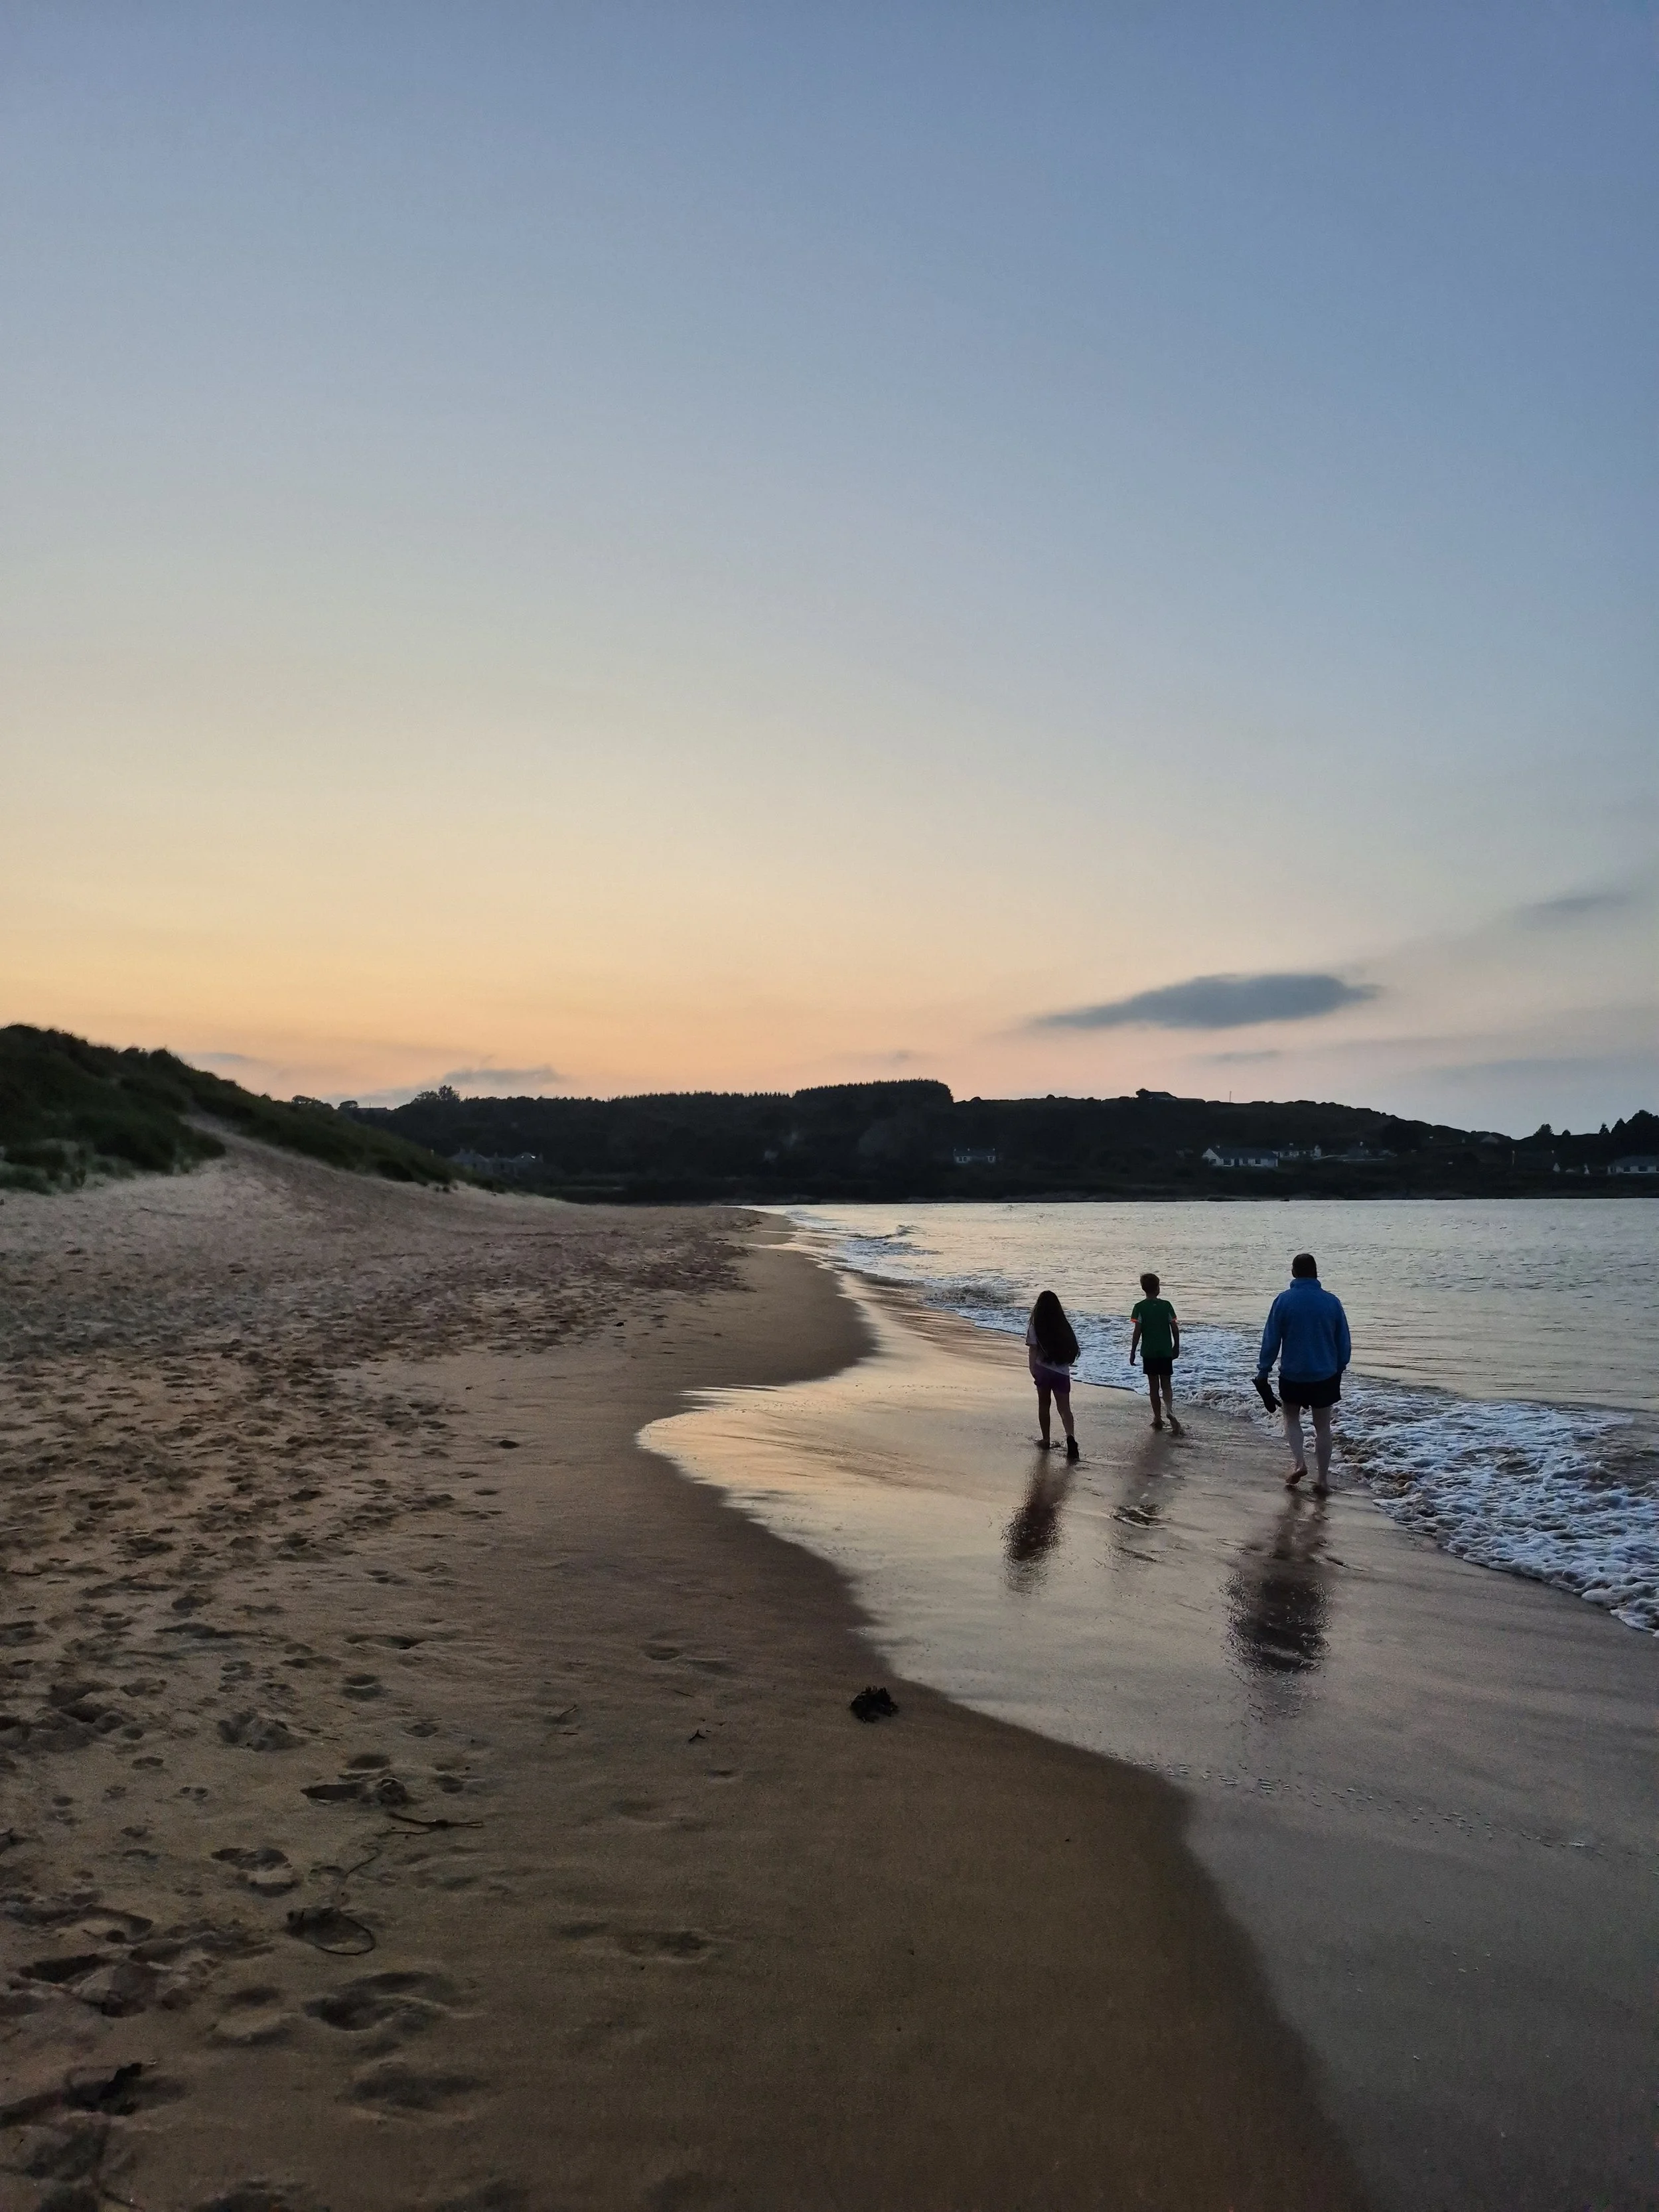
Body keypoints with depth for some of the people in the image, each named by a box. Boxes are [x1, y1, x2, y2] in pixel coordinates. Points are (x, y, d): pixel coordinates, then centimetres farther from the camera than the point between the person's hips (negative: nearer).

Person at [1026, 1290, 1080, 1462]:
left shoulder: (1035, 1326, -8)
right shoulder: (1064, 1325, 2)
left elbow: (1033, 1349, -11)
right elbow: (1072, 1348, 5)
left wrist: (1032, 1369, -3)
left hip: (1043, 1370, -1)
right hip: (1062, 1371, 2)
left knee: (1044, 1405, 16)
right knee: (1064, 1407, 1)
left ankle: (1046, 1440, 22)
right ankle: (1070, 1436, -23)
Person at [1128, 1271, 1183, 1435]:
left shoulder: (1140, 1307, -9)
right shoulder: (1166, 1305, -3)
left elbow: (1138, 1331, -12)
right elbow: (1175, 1328, -2)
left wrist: (1133, 1352, -4)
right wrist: (1176, 1347, 12)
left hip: (1149, 1352, -1)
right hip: (1166, 1351, 1)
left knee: (1153, 1386, 10)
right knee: (1166, 1384, 8)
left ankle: (1158, 1419, 13)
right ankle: (1170, 1411, -17)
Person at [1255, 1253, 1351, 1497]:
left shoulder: (1283, 1300, -10)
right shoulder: (1331, 1301, -5)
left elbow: (1271, 1340, -7)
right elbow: (1344, 1341, 2)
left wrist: (1263, 1371, 2)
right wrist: (1339, 1368, 17)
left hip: (1292, 1374, -1)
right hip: (1325, 1375, 1)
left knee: (1291, 1417, 21)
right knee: (1323, 1426, 13)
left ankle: (1299, 1462, 0)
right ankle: (1323, 1481, 15)